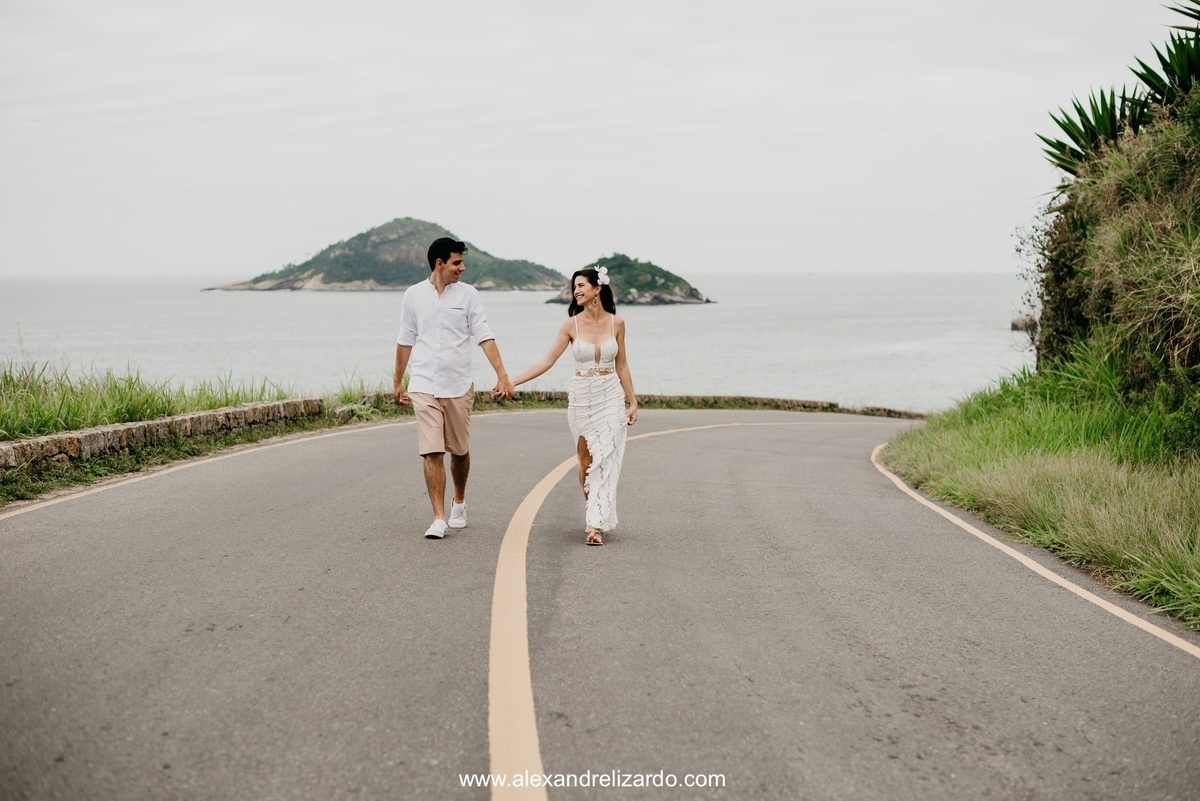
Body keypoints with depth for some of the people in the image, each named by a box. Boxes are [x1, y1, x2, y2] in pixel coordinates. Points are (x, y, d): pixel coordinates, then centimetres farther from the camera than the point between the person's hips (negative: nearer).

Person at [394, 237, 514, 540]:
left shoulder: (468, 294, 1)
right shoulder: (413, 295, 3)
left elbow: (484, 336, -4)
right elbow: (405, 340, 12)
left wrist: (502, 375, -13)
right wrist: (398, 381, 16)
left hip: (458, 386, 1)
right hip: (424, 386, -1)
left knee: (459, 451, 12)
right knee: (432, 452, -9)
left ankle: (459, 503, 36)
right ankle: (439, 518, -5)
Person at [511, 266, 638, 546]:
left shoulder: (617, 323, -1)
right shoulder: (571, 325, -3)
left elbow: (621, 365, 7)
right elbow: (547, 361, -5)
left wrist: (633, 401, 7)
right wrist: (511, 381, -13)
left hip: (611, 397, 0)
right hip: (581, 397, 1)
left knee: (604, 460, -9)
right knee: (586, 461, 5)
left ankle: (596, 524, -8)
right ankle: (595, 517, 22)